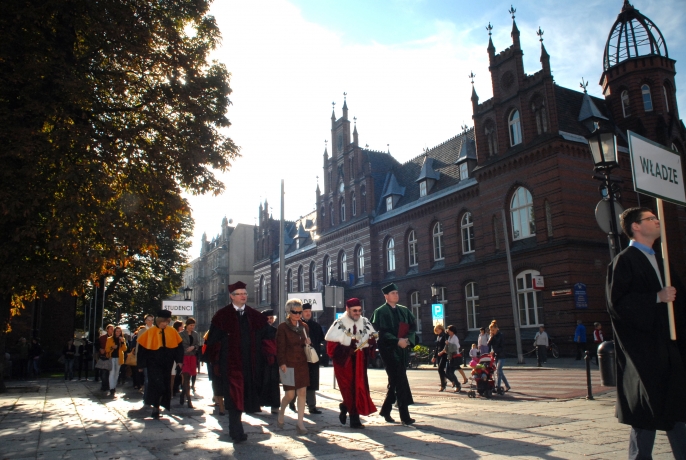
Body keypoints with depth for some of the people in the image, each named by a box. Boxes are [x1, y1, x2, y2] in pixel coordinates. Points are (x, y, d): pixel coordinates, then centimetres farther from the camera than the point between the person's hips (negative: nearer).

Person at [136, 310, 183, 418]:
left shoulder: (172, 332, 1)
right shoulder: (149, 332, -5)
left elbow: (178, 346, 7)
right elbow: (142, 349, -1)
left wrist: (179, 360, -1)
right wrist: (141, 365, -1)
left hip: (167, 364, 3)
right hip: (154, 364, -3)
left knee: (166, 385, 9)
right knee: (157, 385, -14)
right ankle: (155, 407, 0)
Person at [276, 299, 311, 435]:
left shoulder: (304, 326, 10)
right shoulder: (282, 327, -6)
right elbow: (280, 347, -8)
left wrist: (308, 343, -3)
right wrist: (282, 363, -15)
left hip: (302, 364, 5)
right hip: (289, 365, -5)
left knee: (302, 393, 2)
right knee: (290, 394, 0)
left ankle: (300, 423, 10)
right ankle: (281, 413, 29)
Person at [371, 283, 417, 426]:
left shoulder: (404, 310, 15)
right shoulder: (380, 312, -3)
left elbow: (413, 326, 8)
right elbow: (381, 331, -11)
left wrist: (407, 339, -11)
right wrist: (397, 341, -21)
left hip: (403, 348, 6)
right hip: (389, 349, -6)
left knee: (396, 381, 10)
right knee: (400, 381, -9)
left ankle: (386, 410, 23)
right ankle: (404, 416, -7)